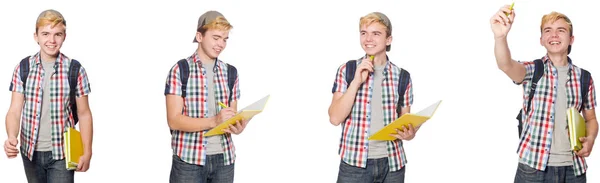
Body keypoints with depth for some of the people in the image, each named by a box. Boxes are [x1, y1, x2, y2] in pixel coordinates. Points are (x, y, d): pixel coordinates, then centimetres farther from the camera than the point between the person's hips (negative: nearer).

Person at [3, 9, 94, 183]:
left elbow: (84, 114, 0)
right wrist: (11, 137, -23)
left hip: (62, 153, -2)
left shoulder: (76, 70, -6)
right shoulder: (23, 69, -2)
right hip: (30, 151, 2)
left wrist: (87, 153, -3)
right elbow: (14, 111, -3)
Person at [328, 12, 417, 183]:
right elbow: (335, 118, -7)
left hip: (392, 162, 2)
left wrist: (409, 133, -10)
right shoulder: (347, 70, 0)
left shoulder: (402, 77, 4)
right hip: (354, 162, -2)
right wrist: (357, 81, -15)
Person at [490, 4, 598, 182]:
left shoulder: (584, 78, 7)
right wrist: (500, 36, -44)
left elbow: (591, 119, 18)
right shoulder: (532, 70, -1)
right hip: (533, 166, -2)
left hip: (573, 167, 2)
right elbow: (506, 66, -23)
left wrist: (590, 139, -6)